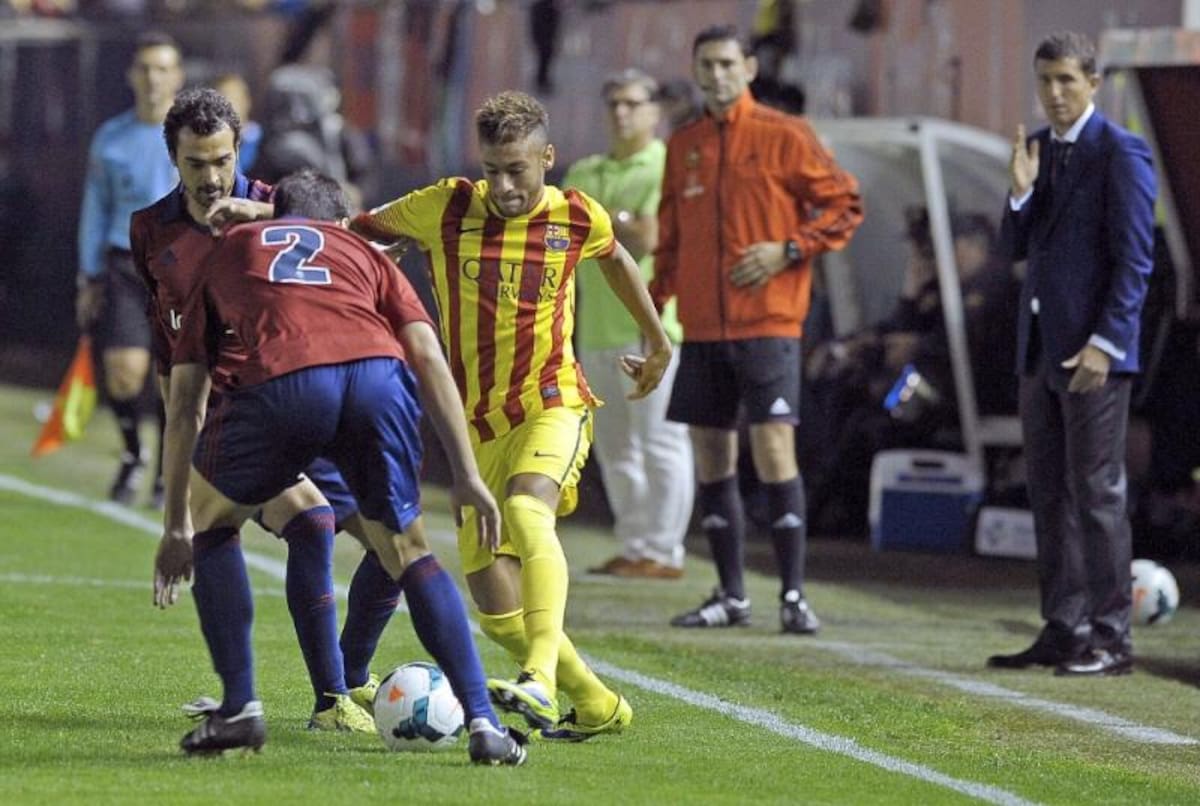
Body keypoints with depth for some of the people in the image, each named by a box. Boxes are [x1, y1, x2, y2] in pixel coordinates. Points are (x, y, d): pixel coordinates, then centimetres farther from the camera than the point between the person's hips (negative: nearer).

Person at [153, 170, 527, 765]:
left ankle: (238, 709, 18)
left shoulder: (230, 251, 36)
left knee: (214, 518, 25)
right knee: (407, 551, 20)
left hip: (281, 383, -1)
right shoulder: (364, 253, 36)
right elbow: (427, 357, 20)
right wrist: (466, 475, 19)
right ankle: (483, 722, 9)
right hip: (377, 377, 1)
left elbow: (183, 404, 35)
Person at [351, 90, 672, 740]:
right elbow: (354, 233, 7)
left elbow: (615, 258, 22)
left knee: (527, 511, -36)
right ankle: (596, 704, 20)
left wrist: (657, 341, 33)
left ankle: (541, 682, -50)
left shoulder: (577, 218, 0)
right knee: (498, 615, -1)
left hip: (553, 406, -3)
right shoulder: (445, 209, -3)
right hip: (478, 428, 3)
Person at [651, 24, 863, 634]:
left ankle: (793, 594, -5)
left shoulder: (783, 136, -2)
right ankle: (730, 595, 14)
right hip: (702, 327, 5)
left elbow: (844, 205, 0)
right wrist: (654, 303, 11)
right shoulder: (683, 146, 13)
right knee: (710, 458, 6)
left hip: (767, 324, -5)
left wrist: (789, 250, -11)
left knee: (774, 451, -11)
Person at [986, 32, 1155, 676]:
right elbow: (1017, 247, 14)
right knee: (1049, 493, 9)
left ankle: (1110, 639, -5)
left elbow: (1134, 259, -13)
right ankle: (1063, 631, 13)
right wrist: (1021, 193, -5)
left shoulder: (1120, 153, -10)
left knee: (1097, 491, -7)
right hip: (1041, 345, 8)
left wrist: (1104, 344, -19)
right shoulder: (1038, 149, 13)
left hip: (1094, 350, -8)